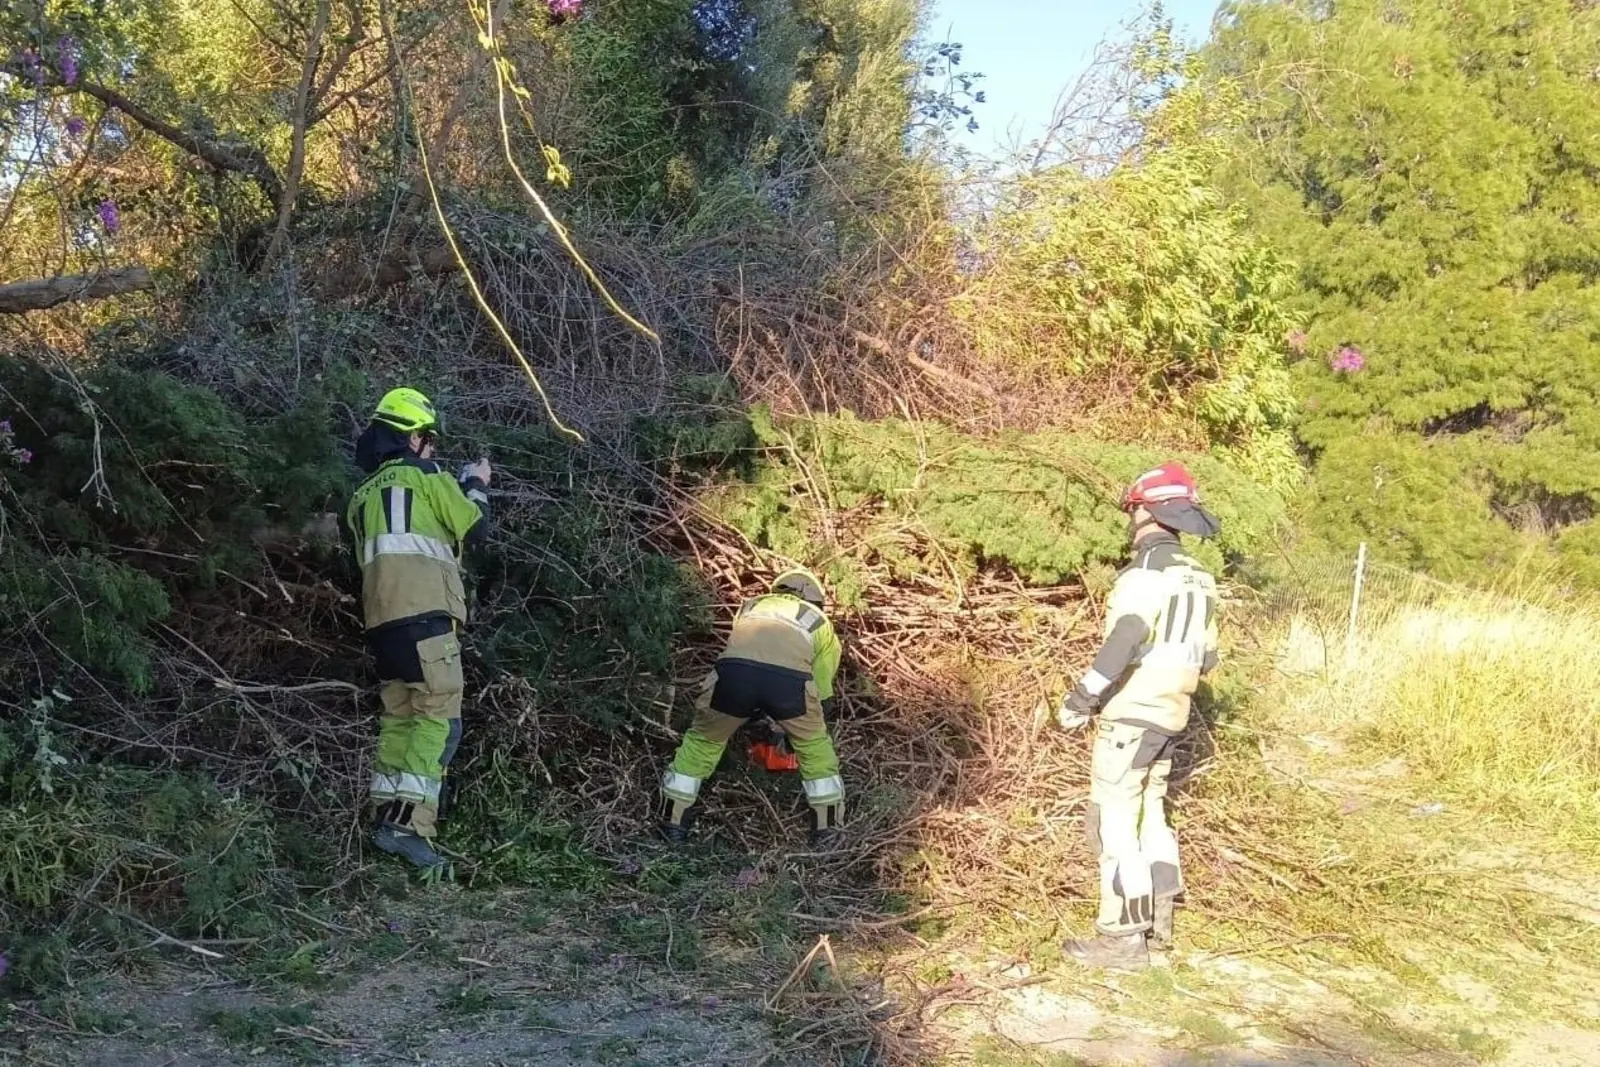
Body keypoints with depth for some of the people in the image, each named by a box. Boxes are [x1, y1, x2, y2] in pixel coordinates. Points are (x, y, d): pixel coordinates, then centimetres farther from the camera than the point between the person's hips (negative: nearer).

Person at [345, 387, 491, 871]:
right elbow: (474, 529, 4)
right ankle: (410, 824, -21)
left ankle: (387, 817, 9)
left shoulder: (362, 494, 23)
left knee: (398, 718, 13)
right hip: (425, 612, -8)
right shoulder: (425, 475, 3)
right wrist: (476, 486, 23)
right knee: (439, 719, -10)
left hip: (381, 617, 8)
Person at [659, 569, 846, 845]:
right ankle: (827, 826, 33)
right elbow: (823, 696, 39)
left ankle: (673, 822, 31)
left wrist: (758, 719, 59)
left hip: (734, 669, 1)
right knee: (814, 746, 28)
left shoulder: (752, 605, 41)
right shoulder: (820, 623, 36)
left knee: (702, 741, 27)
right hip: (790, 678, -1)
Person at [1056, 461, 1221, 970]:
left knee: (1114, 822, -5)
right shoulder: (1197, 578, 11)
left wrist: (1080, 697, -21)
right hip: (1169, 715, 9)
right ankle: (1158, 920, 27)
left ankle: (1122, 938, -4)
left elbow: (1123, 641, -27)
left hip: (1130, 715, -9)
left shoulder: (1148, 572, -16)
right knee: (1149, 814, 19)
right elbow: (1205, 657, 16)